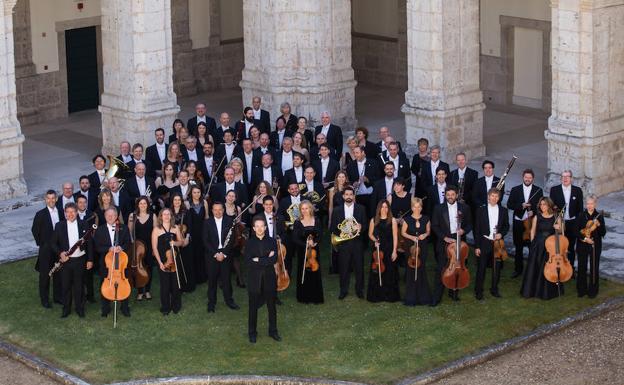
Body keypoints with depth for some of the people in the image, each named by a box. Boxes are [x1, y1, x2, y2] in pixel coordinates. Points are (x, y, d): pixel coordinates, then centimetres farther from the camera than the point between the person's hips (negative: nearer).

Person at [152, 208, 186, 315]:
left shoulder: (176, 228, 6)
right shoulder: (156, 229, -3)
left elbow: (181, 242, 8)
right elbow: (154, 248, -5)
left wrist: (175, 243, -16)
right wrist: (160, 262, -12)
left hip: (174, 259, 2)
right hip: (163, 261, -2)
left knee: (176, 284, 6)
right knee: (165, 285, 1)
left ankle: (176, 306, 23)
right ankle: (165, 308, 15)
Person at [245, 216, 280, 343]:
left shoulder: (271, 242, 2)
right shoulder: (249, 243, -1)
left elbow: (274, 260, -12)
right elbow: (248, 261, -14)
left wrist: (258, 260, -16)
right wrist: (266, 260, -16)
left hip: (269, 278, 1)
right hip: (254, 279, -1)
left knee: (272, 306, 10)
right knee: (253, 307, 7)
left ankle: (273, 331, 24)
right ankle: (252, 332, 19)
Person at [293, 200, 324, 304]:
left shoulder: (316, 221, 5)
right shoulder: (298, 223, -2)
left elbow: (320, 235, 4)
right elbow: (295, 239, -7)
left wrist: (314, 242, -15)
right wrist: (306, 244, -19)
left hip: (315, 251, 2)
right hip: (302, 251, -2)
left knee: (315, 273, 3)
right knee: (303, 274, -1)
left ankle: (316, 297, 12)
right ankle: (304, 297, 9)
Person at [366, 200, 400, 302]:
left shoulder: (392, 221, -1)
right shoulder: (374, 220, 6)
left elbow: (395, 237, -2)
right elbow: (370, 234, 14)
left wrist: (394, 251, -8)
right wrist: (375, 240, -7)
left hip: (389, 249, -2)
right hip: (378, 249, 2)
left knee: (390, 272, 1)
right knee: (377, 273, 1)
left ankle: (390, 295, 11)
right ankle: (377, 295, 10)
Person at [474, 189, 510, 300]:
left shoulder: (503, 211, 6)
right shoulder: (481, 210, -1)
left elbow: (506, 226, 14)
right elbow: (477, 229, -2)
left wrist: (501, 234, -9)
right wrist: (477, 246, -5)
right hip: (484, 243, -2)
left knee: (497, 268, 8)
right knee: (481, 268, 0)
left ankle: (494, 289, 23)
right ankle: (478, 291, 10)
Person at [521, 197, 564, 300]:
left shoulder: (555, 217, 0)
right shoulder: (537, 217, 1)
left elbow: (560, 232, 8)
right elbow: (533, 231, 8)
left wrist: (558, 228, -13)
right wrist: (533, 243, 2)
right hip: (537, 246, 1)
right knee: (534, 268, 3)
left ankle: (548, 292, 16)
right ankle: (532, 290, 15)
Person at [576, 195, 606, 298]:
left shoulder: (599, 217, -1)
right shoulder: (581, 216, 0)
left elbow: (603, 233, -3)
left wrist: (598, 225, -21)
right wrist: (584, 238, -16)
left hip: (595, 246, 0)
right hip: (582, 246, 0)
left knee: (594, 269, 3)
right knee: (582, 268, 5)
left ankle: (593, 290, 13)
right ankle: (581, 290, 17)